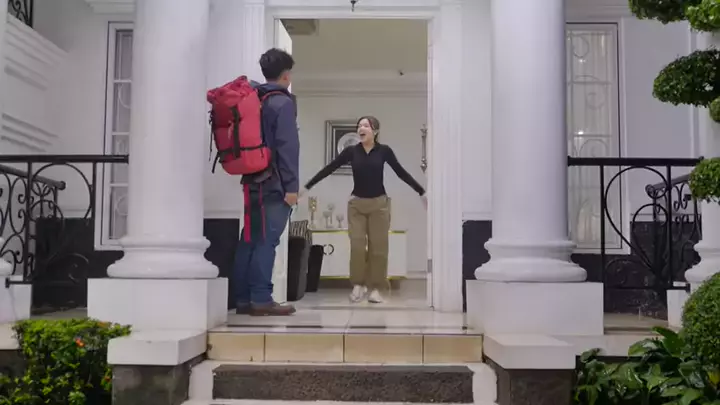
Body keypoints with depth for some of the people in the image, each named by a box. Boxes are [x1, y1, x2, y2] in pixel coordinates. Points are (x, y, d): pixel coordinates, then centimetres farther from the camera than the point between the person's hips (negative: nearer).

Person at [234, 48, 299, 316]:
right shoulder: (283, 103, -8)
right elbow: (288, 147, -15)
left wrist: (248, 173, 17)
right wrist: (291, 186, -16)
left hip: (253, 180, 8)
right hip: (274, 183, -8)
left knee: (250, 239, 8)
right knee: (267, 240, -7)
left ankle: (243, 299, 11)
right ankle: (261, 299, -7)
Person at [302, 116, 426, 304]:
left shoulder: (384, 151, -2)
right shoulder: (351, 151, 0)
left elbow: (401, 173, 4)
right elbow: (328, 169, 1)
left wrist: (422, 192, 4)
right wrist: (306, 187, -1)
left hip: (379, 204, 0)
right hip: (357, 204, 0)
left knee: (378, 247, 2)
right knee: (357, 246, -5)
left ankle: (375, 288, 13)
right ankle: (358, 285, 13)